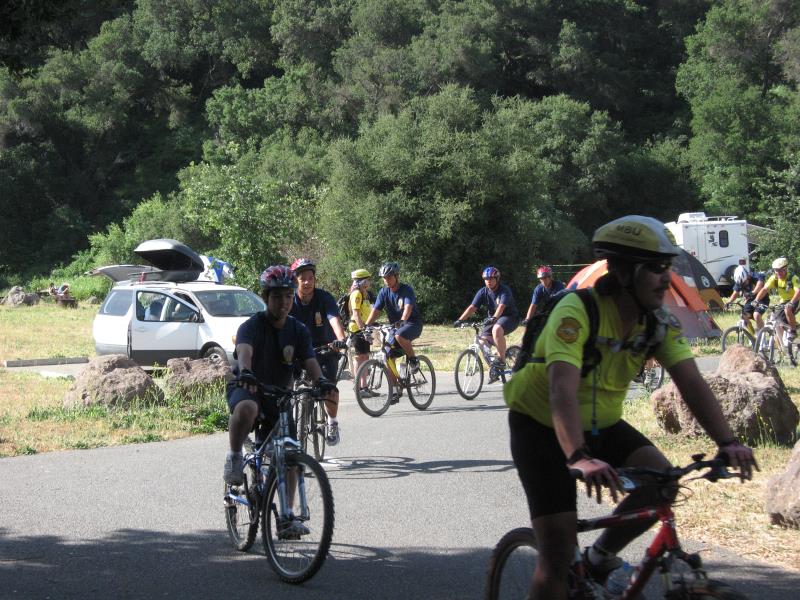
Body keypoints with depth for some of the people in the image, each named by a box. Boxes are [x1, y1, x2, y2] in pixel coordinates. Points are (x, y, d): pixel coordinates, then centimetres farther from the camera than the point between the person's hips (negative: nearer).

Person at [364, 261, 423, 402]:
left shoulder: (406, 290, -14)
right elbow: (375, 310, -6)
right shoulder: (384, 292, 0)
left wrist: (402, 320, -49)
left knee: (399, 336, -38)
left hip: (413, 323, -6)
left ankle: (414, 360, -14)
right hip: (396, 326, 6)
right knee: (388, 357, -7)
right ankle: (395, 392, 1)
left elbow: (408, 307, -30)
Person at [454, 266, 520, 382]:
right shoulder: (483, 292, -3)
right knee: (483, 340, -12)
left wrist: (494, 318, -54)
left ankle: (502, 361, -26)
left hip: (510, 317, -6)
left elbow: (501, 306, -35)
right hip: (492, 319, 6)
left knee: (496, 329, -37)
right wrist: (460, 320, -27)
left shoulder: (504, 290, -18)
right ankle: (494, 369, 7)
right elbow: (472, 307, -12)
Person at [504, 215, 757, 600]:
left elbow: (691, 382, -19)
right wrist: (579, 458, -56)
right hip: (542, 426, -6)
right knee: (558, 553, -13)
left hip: (600, 424, 6)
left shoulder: (660, 322, -10)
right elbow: (563, 389, -42)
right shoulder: (576, 313, -30)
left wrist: (727, 442, -35)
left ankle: (601, 557, 5)